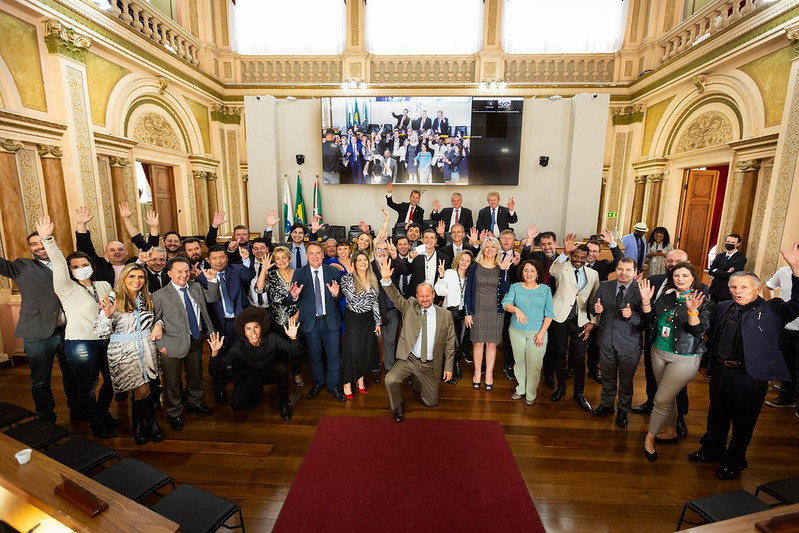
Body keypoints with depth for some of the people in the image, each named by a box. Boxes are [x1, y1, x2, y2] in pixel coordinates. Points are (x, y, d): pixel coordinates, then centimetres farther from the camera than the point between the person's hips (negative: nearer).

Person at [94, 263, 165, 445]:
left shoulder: (147, 298, 7)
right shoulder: (113, 298, -8)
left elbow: (154, 319, 21)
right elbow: (101, 333, -10)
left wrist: (158, 325, -1)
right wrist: (107, 314, -28)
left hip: (146, 350, 4)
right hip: (124, 353, -4)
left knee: (138, 391, 10)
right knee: (143, 390, -2)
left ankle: (138, 427, 30)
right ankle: (151, 423, 21)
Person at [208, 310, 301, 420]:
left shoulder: (272, 338, -23)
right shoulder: (238, 347, -22)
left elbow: (295, 351, -23)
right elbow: (218, 368, -22)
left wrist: (293, 337, -44)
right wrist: (215, 352, -41)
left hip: (271, 373, 0)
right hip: (250, 377, 1)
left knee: (282, 369, -34)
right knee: (235, 405, -19)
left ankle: (283, 402, -7)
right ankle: (256, 391, 15)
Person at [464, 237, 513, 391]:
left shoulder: (501, 268, 3)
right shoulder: (475, 267, 0)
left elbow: (505, 290, -8)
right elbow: (468, 290, 0)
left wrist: (505, 271, -17)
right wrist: (467, 313, -3)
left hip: (495, 312, 1)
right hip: (477, 311, -1)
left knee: (491, 344, 7)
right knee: (478, 343, 5)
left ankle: (489, 374, 21)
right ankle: (477, 373, 22)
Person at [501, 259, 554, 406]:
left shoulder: (545, 289, 2)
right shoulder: (515, 287, 4)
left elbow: (549, 313, 0)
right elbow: (505, 303, -10)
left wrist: (542, 332, -8)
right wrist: (516, 309, -30)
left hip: (537, 332, -1)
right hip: (516, 331, 1)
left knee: (534, 364, 1)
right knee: (519, 361, 11)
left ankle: (531, 394, 19)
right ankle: (521, 389, 31)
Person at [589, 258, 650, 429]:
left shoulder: (641, 291, -13)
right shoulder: (604, 286, -2)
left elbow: (646, 320, -15)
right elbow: (592, 305, 7)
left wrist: (631, 315, -34)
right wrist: (596, 308, -16)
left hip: (629, 345, -3)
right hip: (606, 341, 3)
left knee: (626, 381, 16)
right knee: (607, 377, 21)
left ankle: (623, 411, 38)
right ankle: (606, 405, 42)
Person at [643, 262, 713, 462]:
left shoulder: (703, 302, -8)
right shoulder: (666, 297, 4)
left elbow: (699, 330, -18)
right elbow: (649, 319, 5)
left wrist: (692, 311, -34)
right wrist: (645, 301, -10)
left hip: (684, 358, -5)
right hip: (659, 352, 5)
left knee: (662, 399, -1)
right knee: (668, 396, 19)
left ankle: (650, 438, 16)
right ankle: (670, 432, 38)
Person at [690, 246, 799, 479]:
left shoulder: (772, 311, -7)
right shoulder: (723, 307, 5)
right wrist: (706, 363, 17)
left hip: (750, 376, -4)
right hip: (720, 371, 4)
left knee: (742, 422, 12)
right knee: (717, 414, 20)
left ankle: (734, 462, 33)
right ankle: (712, 449, 41)